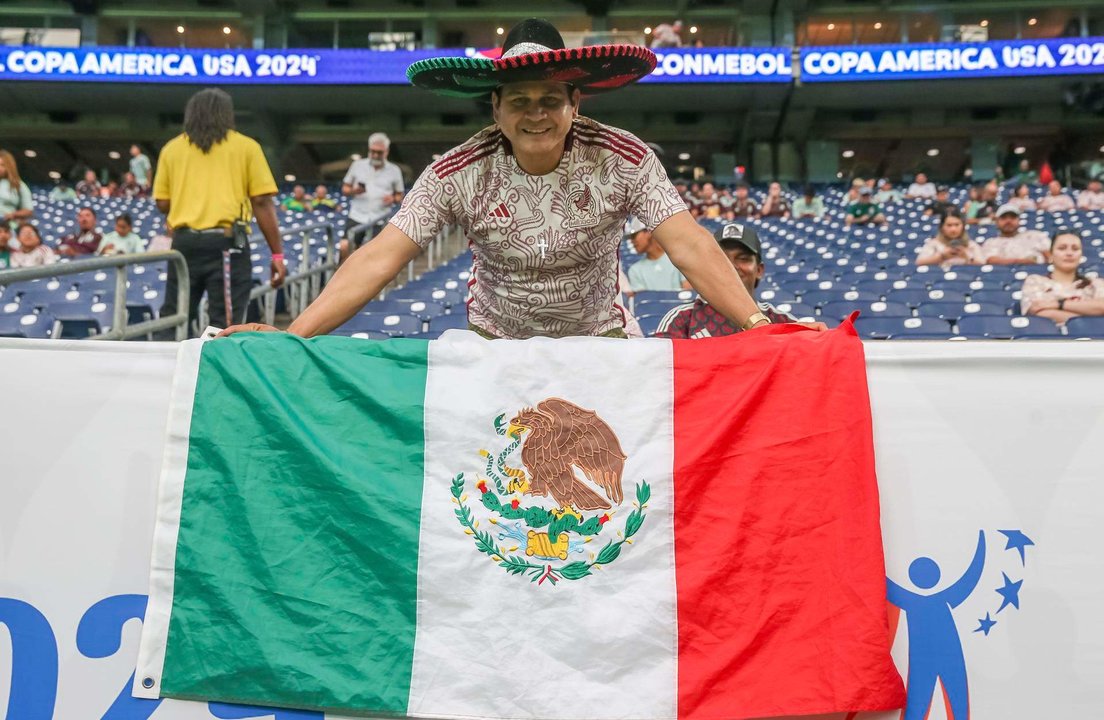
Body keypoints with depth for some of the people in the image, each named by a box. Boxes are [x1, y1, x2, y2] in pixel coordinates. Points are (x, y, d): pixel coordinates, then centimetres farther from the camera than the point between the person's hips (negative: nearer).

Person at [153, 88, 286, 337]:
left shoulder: (172, 148, 11)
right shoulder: (246, 147, 4)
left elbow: (162, 203, 8)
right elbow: (262, 202, -3)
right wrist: (277, 253, -2)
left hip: (185, 241, 3)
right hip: (227, 242, -3)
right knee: (226, 324, -2)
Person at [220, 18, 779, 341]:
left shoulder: (622, 160, -16)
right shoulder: (458, 173, -16)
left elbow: (689, 246, -21)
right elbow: (380, 259, -20)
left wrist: (756, 323, -34)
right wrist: (294, 336, -29)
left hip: (598, 339, 0)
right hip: (495, 340, 1)